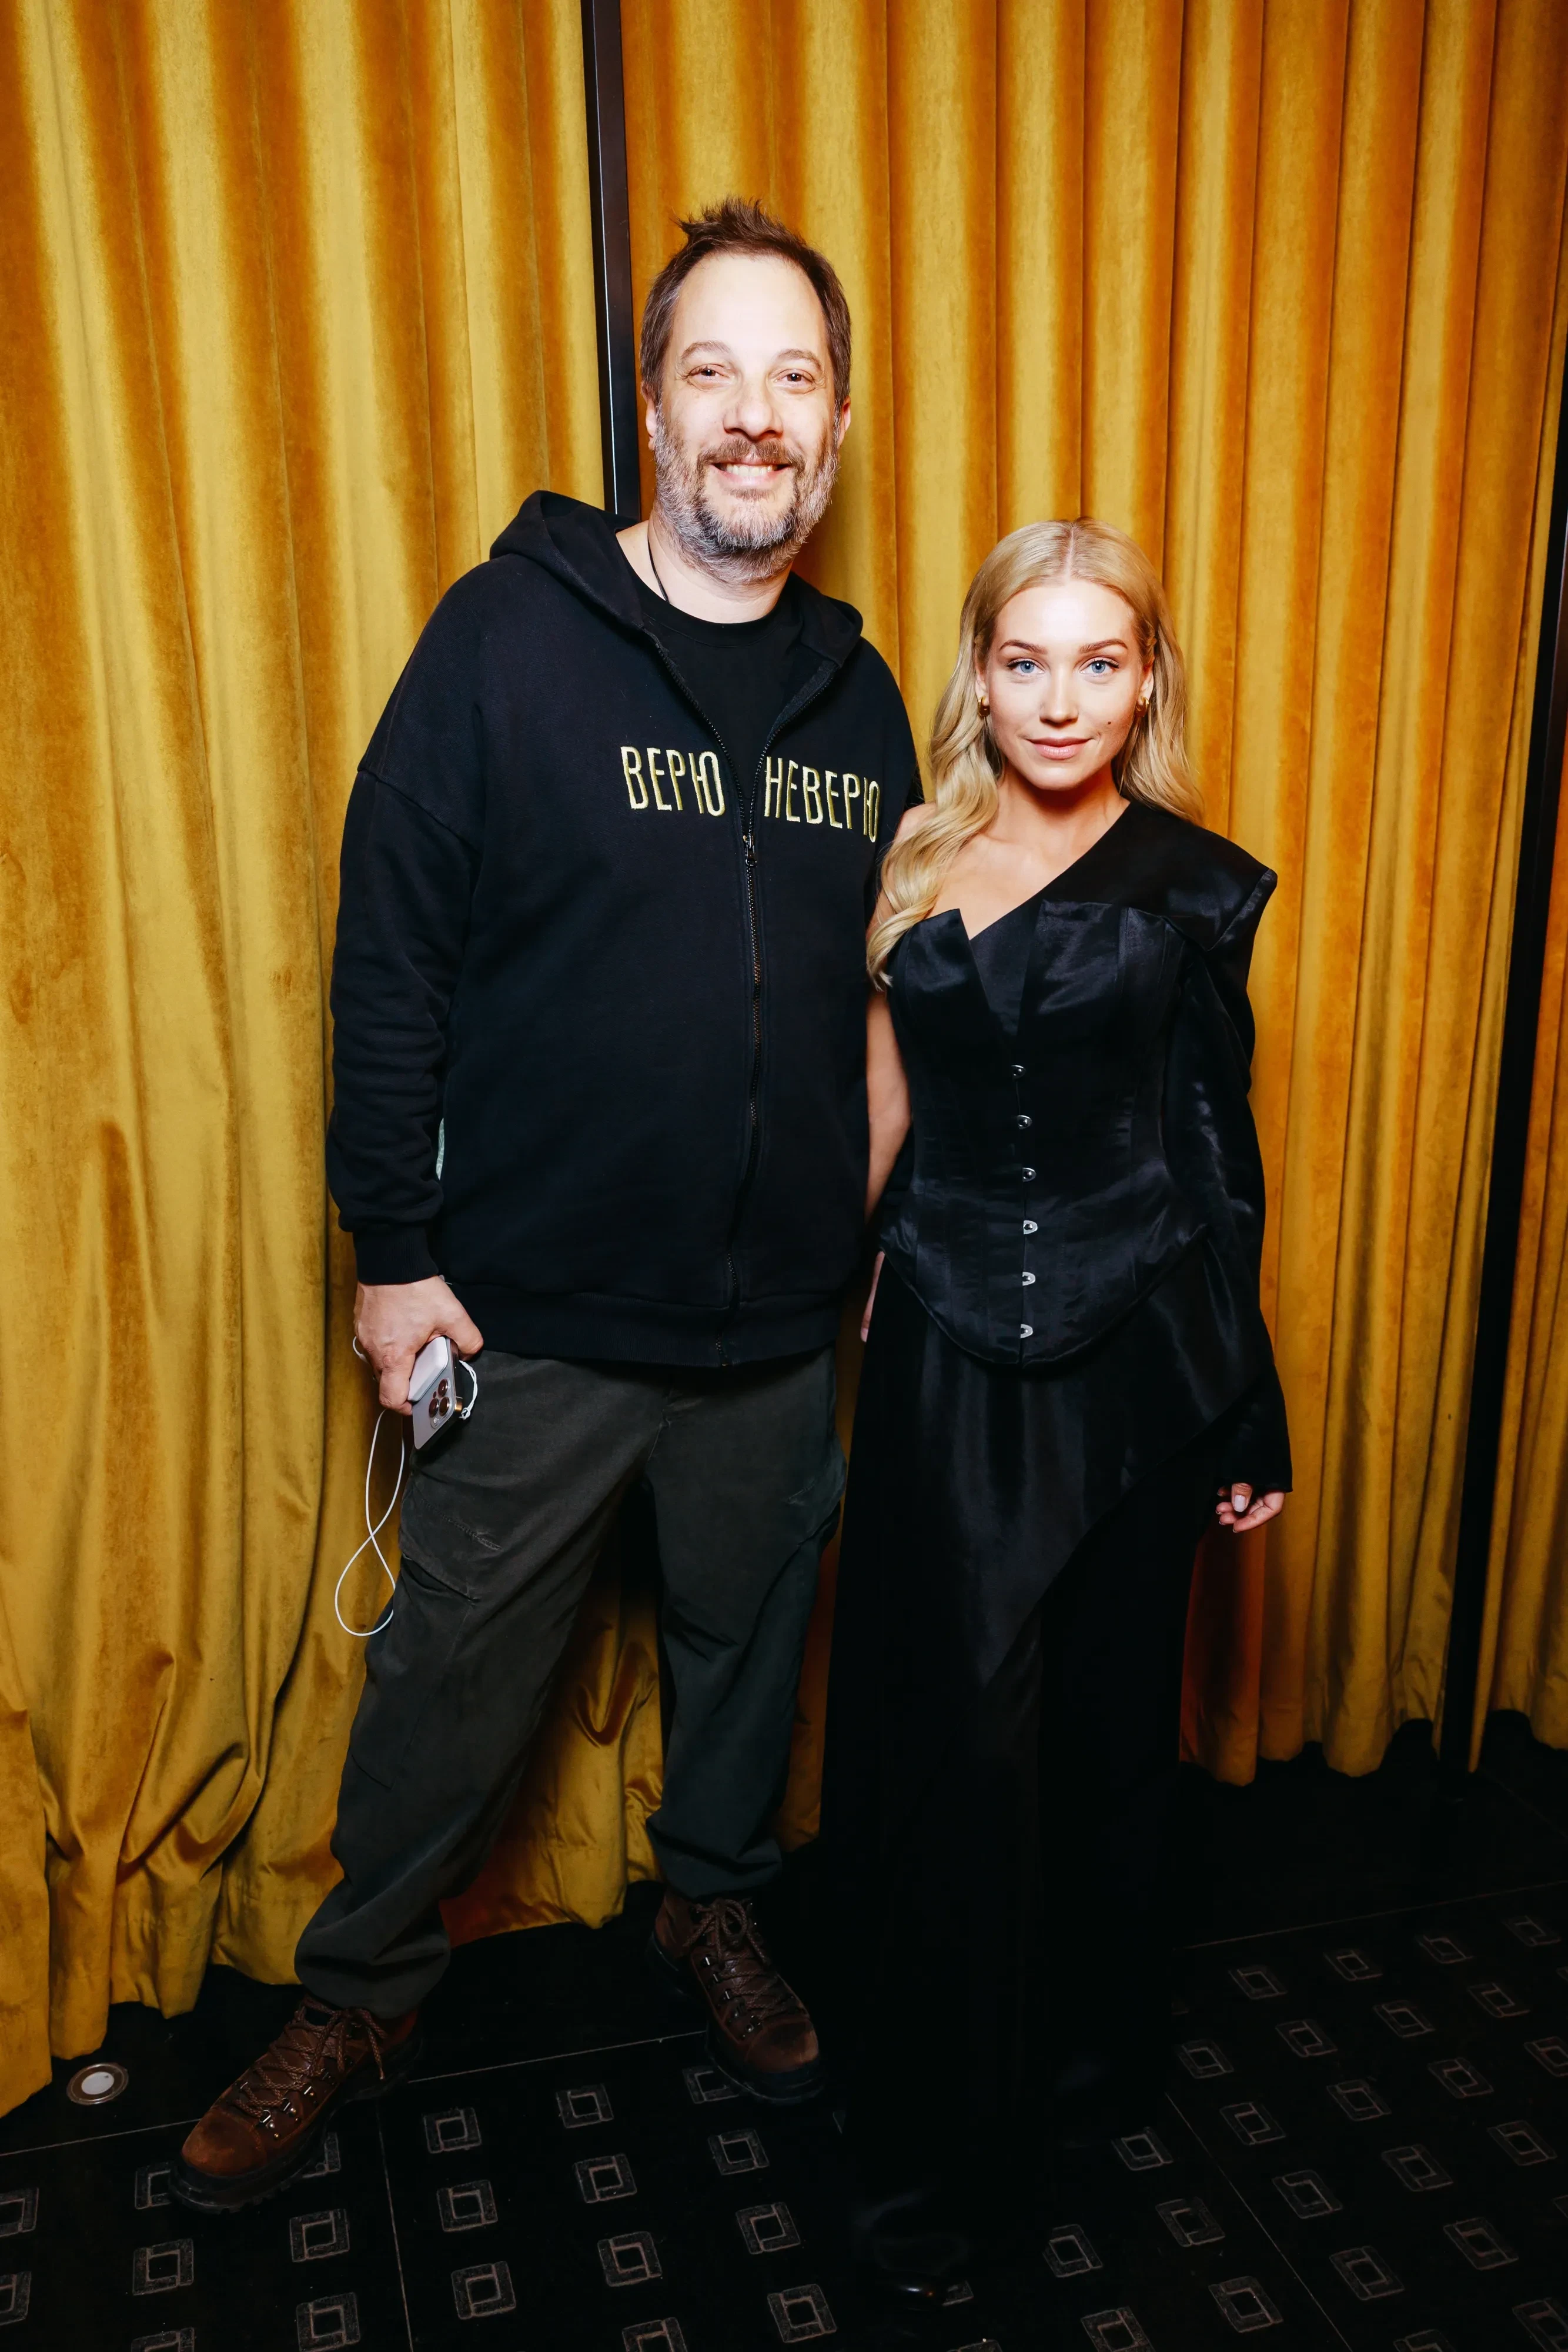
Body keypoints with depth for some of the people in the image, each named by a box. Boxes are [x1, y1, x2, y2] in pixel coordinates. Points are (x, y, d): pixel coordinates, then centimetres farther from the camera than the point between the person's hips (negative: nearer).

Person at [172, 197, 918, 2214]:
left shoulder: (860, 697, 4)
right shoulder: (509, 636, -9)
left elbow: (884, 994, 10)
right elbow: (389, 954, -9)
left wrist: (871, 1241, 11)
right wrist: (394, 1248, -10)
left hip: (782, 1313, 4)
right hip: (538, 1309, -3)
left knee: (750, 1636, 21)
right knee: (455, 1671, 12)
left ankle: (714, 1911, 48)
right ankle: (358, 2001, 37)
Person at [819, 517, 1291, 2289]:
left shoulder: (1189, 883, -1)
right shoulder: (917, 867, 6)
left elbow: (1216, 1151, 2)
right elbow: (885, 1115, 11)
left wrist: (1246, 1409, 4)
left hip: (1125, 1358, -1)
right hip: (946, 1355, 2)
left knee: (1100, 1717, 13)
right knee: (947, 1727, 4)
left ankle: (1089, 2055, 38)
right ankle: (927, 2143, 23)